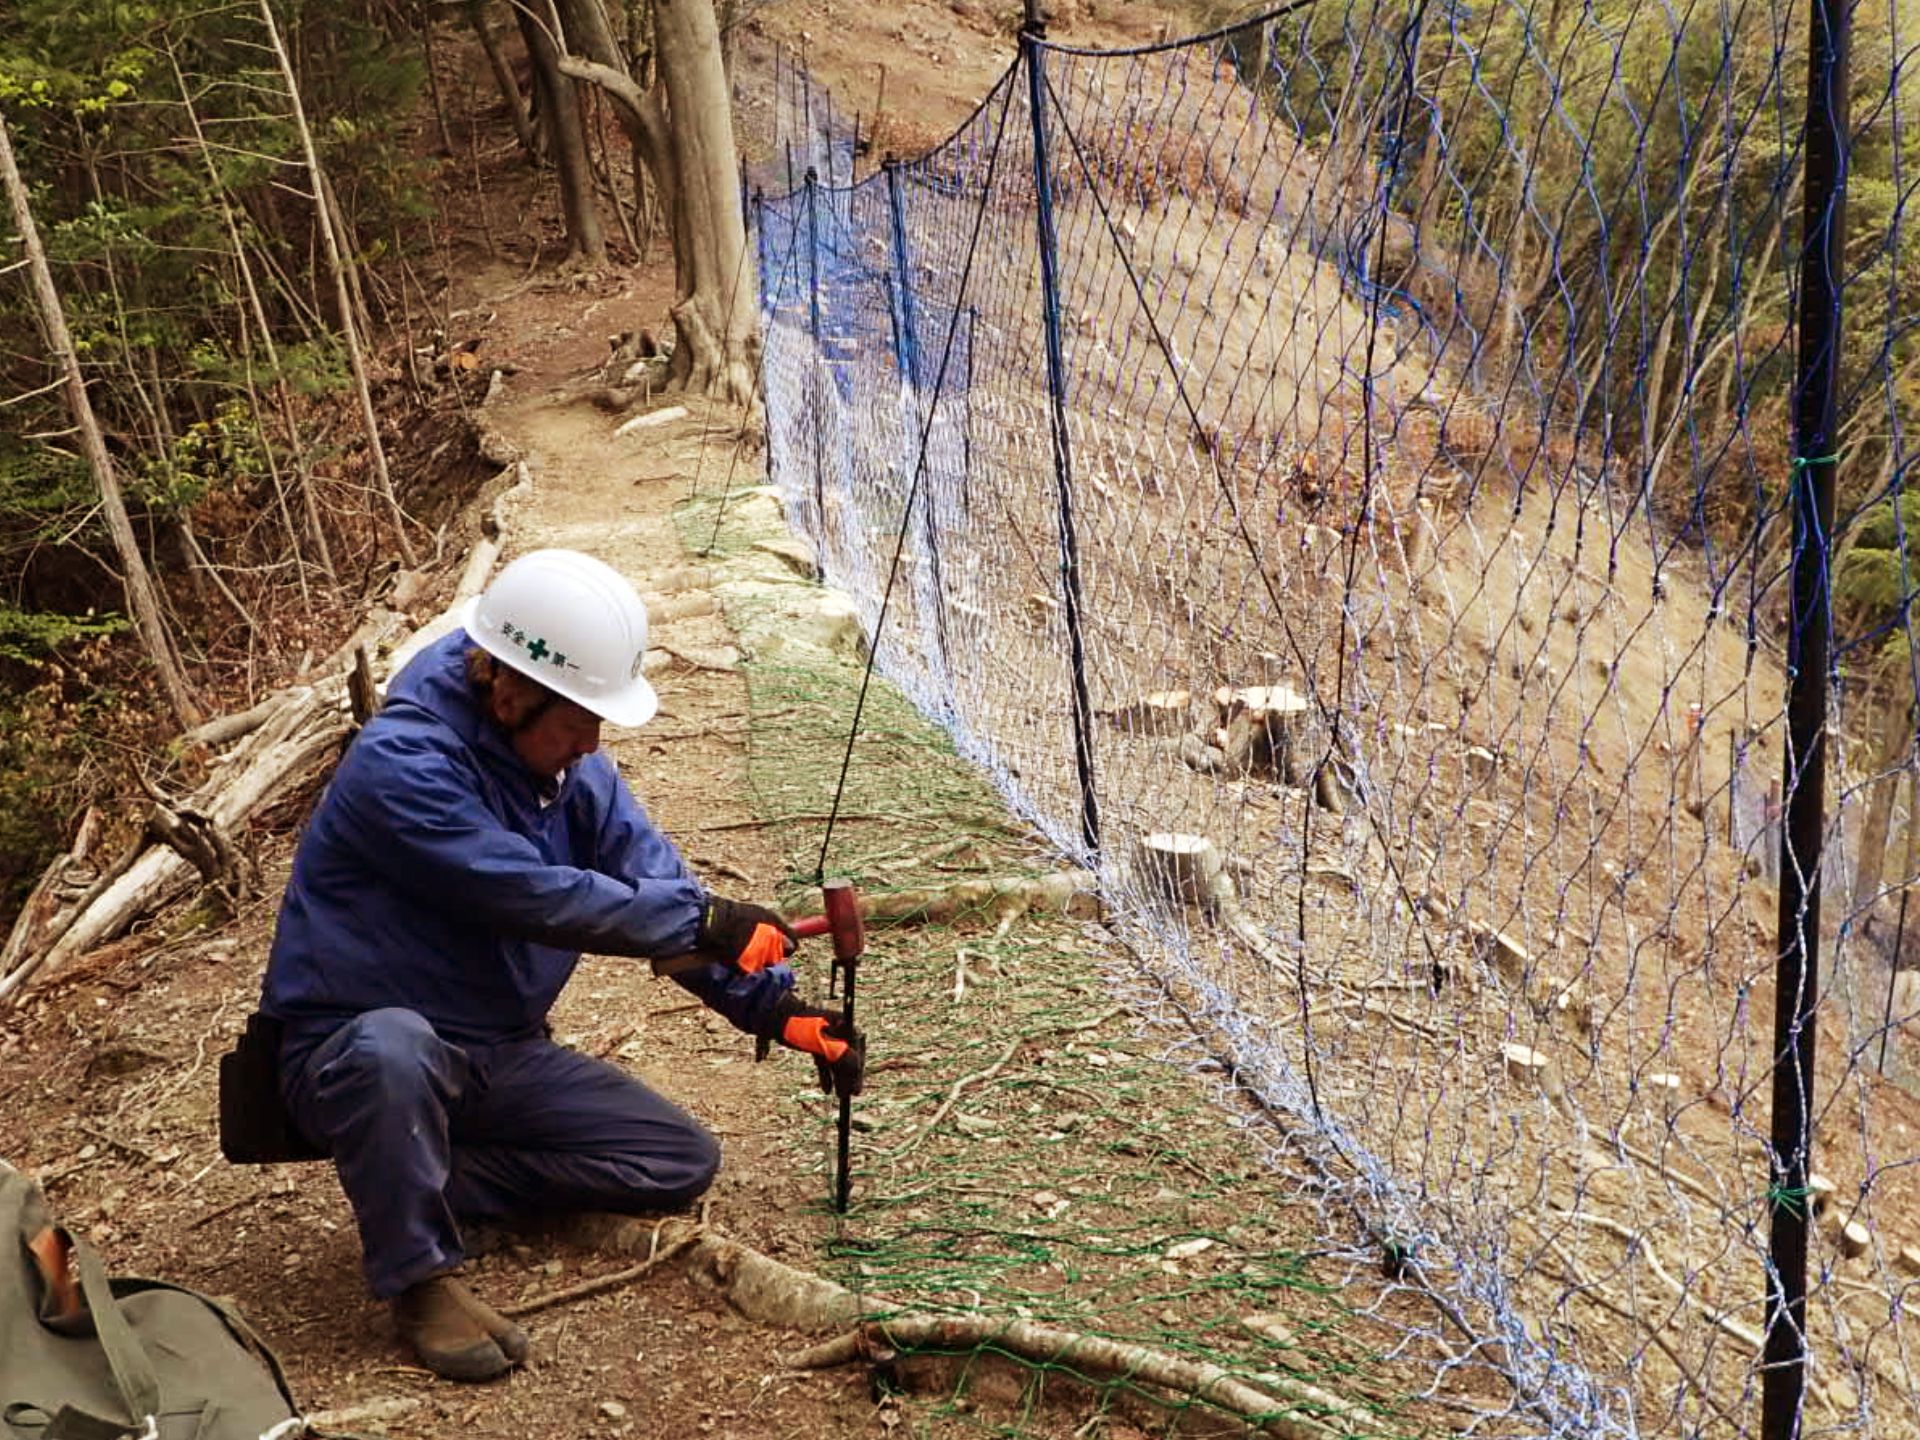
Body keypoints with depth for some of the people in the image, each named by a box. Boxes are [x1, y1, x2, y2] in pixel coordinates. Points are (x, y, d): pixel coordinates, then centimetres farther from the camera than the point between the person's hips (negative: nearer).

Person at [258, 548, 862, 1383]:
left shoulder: (568, 764, 1)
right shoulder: (404, 764, -24)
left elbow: (655, 878, -1)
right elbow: (535, 898, -31)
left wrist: (776, 1008, -12)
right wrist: (705, 920, -26)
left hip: (498, 1056, 8)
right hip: (352, 1052, -7)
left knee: (683, 1163, -1)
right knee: (396, 1047, -43)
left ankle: (416, 1179, 3)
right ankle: (418, 1276, -20)